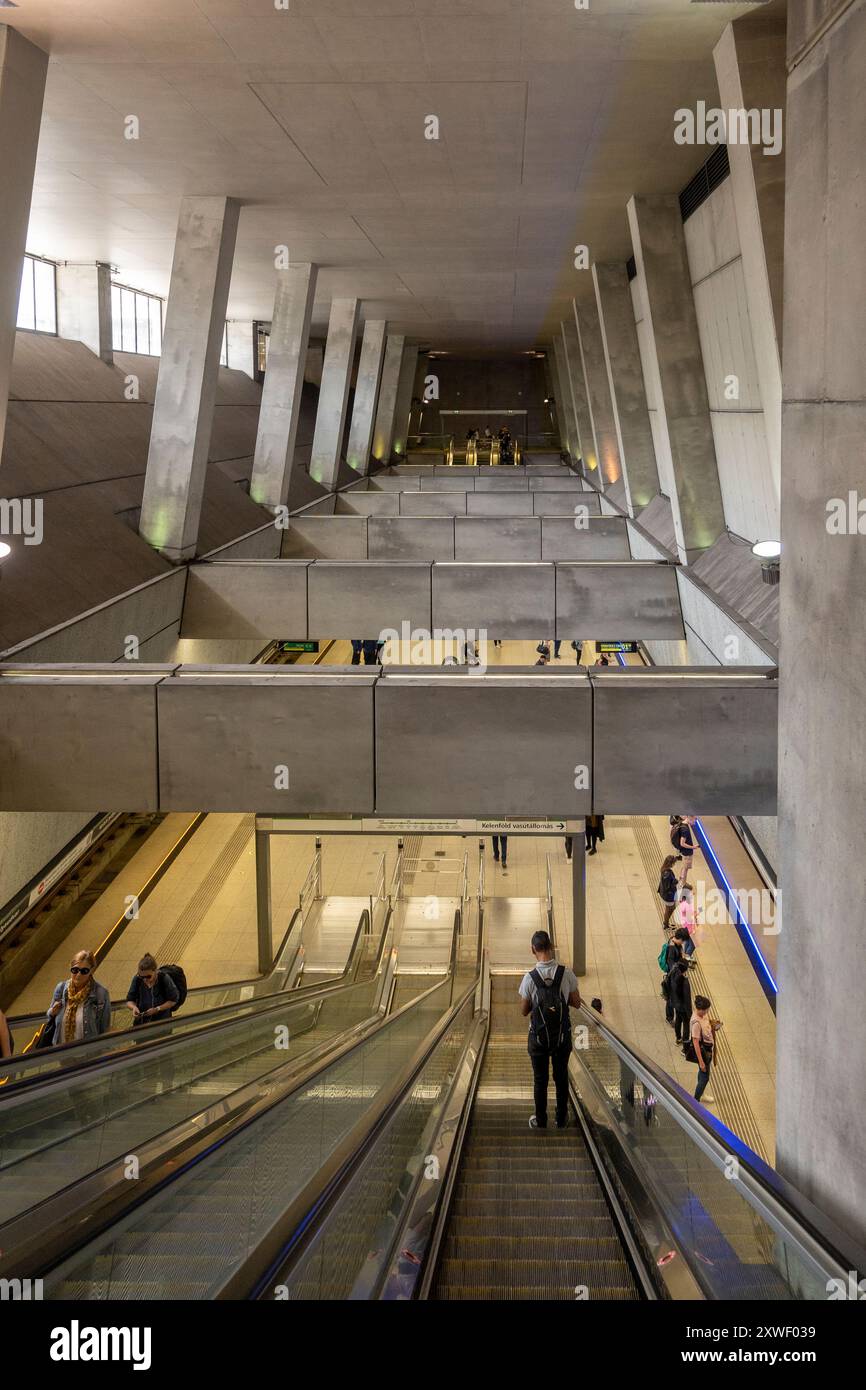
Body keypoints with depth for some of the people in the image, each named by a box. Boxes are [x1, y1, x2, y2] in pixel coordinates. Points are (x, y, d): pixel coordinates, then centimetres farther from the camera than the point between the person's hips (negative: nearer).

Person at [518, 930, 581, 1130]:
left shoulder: (529, 978, -17)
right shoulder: (567, 974, -14)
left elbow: (524, 1012, -7)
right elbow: (577, 1003, -2)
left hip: (539, 1036, -1)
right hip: (562, 1035, 1)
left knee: (540, 1079, 13)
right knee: (561, 1076, 18)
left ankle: (540, 1121, 22)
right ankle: (561, 1119, 28)